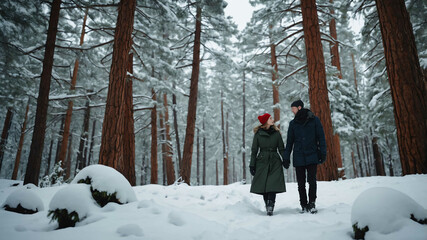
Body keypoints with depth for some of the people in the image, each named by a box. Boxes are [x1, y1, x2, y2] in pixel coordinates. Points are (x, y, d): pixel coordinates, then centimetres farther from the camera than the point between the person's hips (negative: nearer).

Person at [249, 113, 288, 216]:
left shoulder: (276, 133, 7)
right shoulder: (258, 134, 3)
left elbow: (281, 149, 9)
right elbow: (254, 150, 5)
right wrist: (252, 165, 1)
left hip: (275, 162, 1)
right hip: (262, 162, 0)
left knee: (273, 185, -11)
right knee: (263, 185, 0)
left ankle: (270, 207, -12)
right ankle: (268, 206, 12)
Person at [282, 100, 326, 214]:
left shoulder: (314, 120, 2)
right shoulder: (293, 123, 9)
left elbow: (321, 137, 4)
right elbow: (289, 141, 11)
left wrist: (323, 153, -4)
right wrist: (286, 157, 7)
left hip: (312, 156, -2)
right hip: (298, 158, 3)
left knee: (312, 181, -7)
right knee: (301, 183, 5)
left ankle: (312, 203, 8)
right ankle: (304, 206, 14)